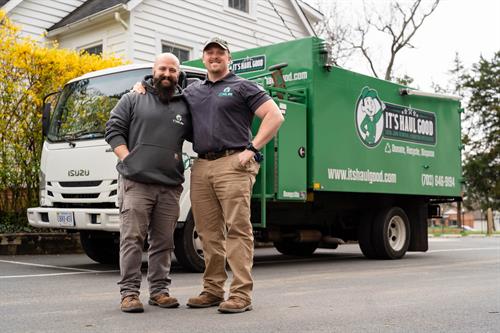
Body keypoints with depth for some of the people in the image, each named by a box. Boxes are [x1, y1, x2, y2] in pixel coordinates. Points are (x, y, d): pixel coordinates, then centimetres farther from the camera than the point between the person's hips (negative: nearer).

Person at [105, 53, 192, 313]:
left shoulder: (185, 106, 15)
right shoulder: (133, 99, 8)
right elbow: (113, 129, 2)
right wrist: (128, 160, -7)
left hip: (170, 186, 3)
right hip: (135, 183, -3)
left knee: (163, 241, 8)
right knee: (132, 239, -4)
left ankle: (159, 290, 17)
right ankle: (129, 292, 1)